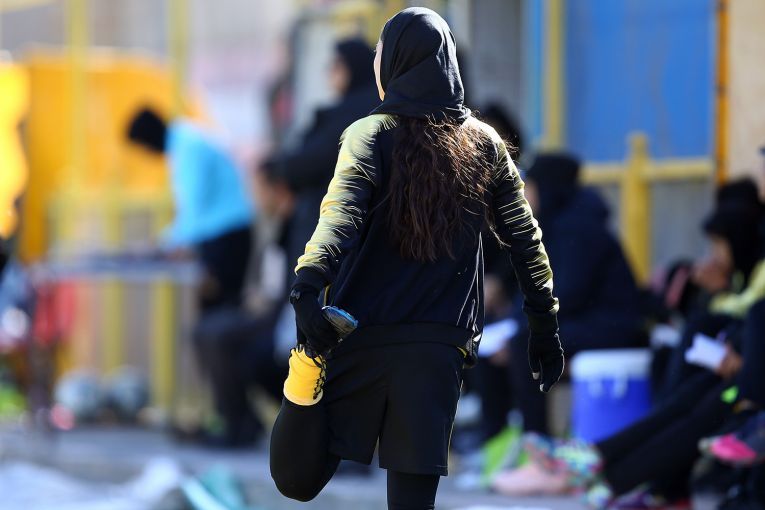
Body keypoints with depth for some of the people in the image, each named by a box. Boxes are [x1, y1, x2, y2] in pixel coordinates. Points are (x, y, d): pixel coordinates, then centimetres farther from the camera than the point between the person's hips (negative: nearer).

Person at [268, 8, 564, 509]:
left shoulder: (372, 134, -1)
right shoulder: (486, 145, 10)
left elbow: (341, 213, -18)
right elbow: (525, 240, 14)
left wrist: (309, 284, -32)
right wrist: (545, 326, 22)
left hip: (360, 337, -2)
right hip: (442, 345, 2)